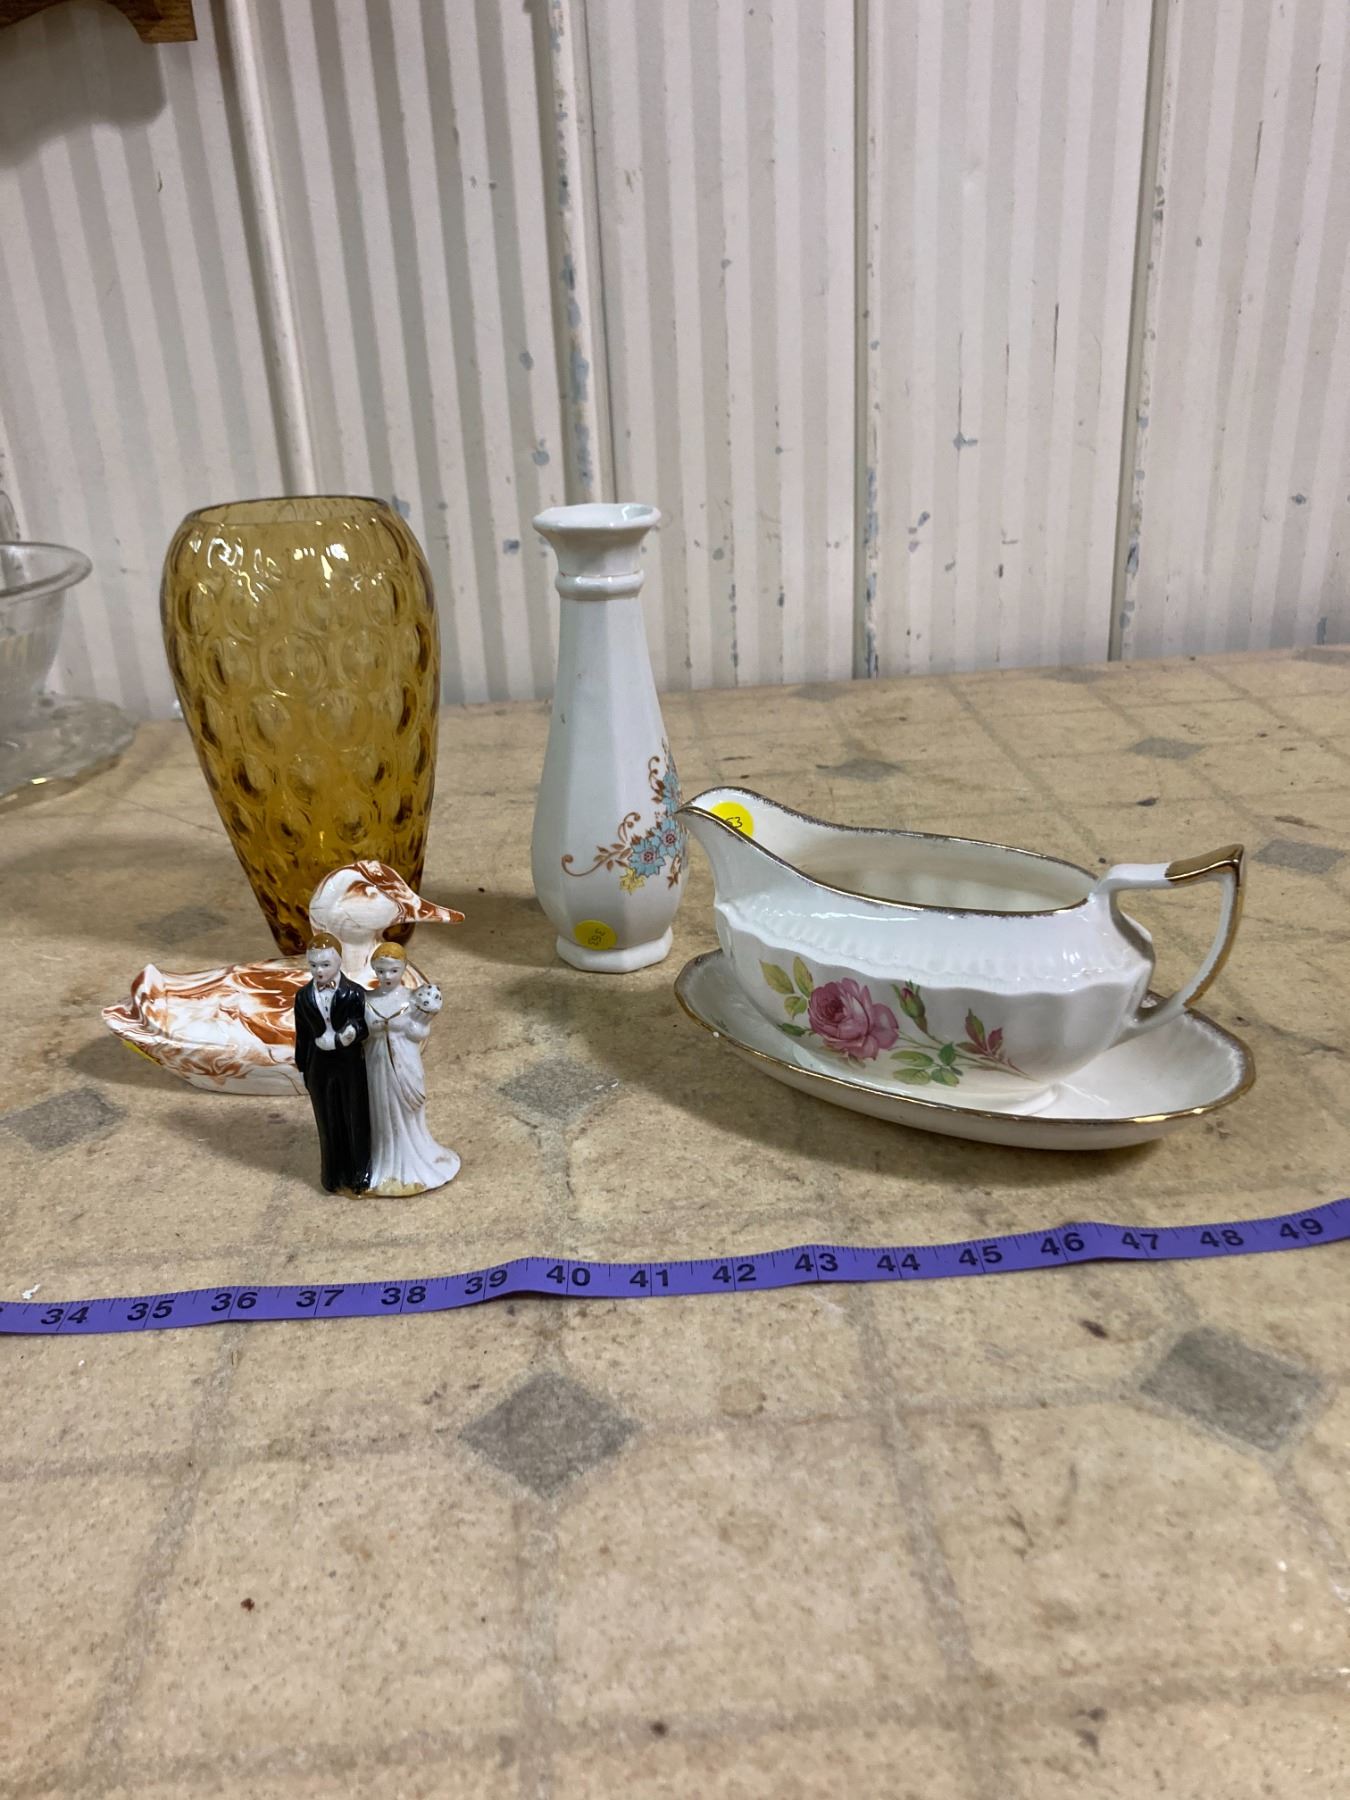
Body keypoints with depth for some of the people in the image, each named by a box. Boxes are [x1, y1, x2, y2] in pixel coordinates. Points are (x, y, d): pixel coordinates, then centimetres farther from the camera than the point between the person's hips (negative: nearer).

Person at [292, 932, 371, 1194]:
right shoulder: (304, 997, -3)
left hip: (350, 1063, -2)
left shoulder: (354, 994, -13)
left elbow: (366, 1025, -9)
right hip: (320, 1064, 2)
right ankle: (335, 1174, 29)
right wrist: (303, 1068, 8)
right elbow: (302, 1035, 4)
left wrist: (355, 1030, -32)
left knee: (355, 1118, 9)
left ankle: (359, 1172, 25)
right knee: (328, 1121, 13)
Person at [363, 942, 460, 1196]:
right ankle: (384, 1163, 31)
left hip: (405, 1065, -1)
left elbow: (422, 1035, -8)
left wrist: (425, 1016, -22)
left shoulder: (412, 1000, -9)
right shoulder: (368, 1000, -5)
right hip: (378, 1065, 1)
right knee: (382, 1113, 13)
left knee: (406, 1114, 13)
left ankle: (411, 1163, 32)